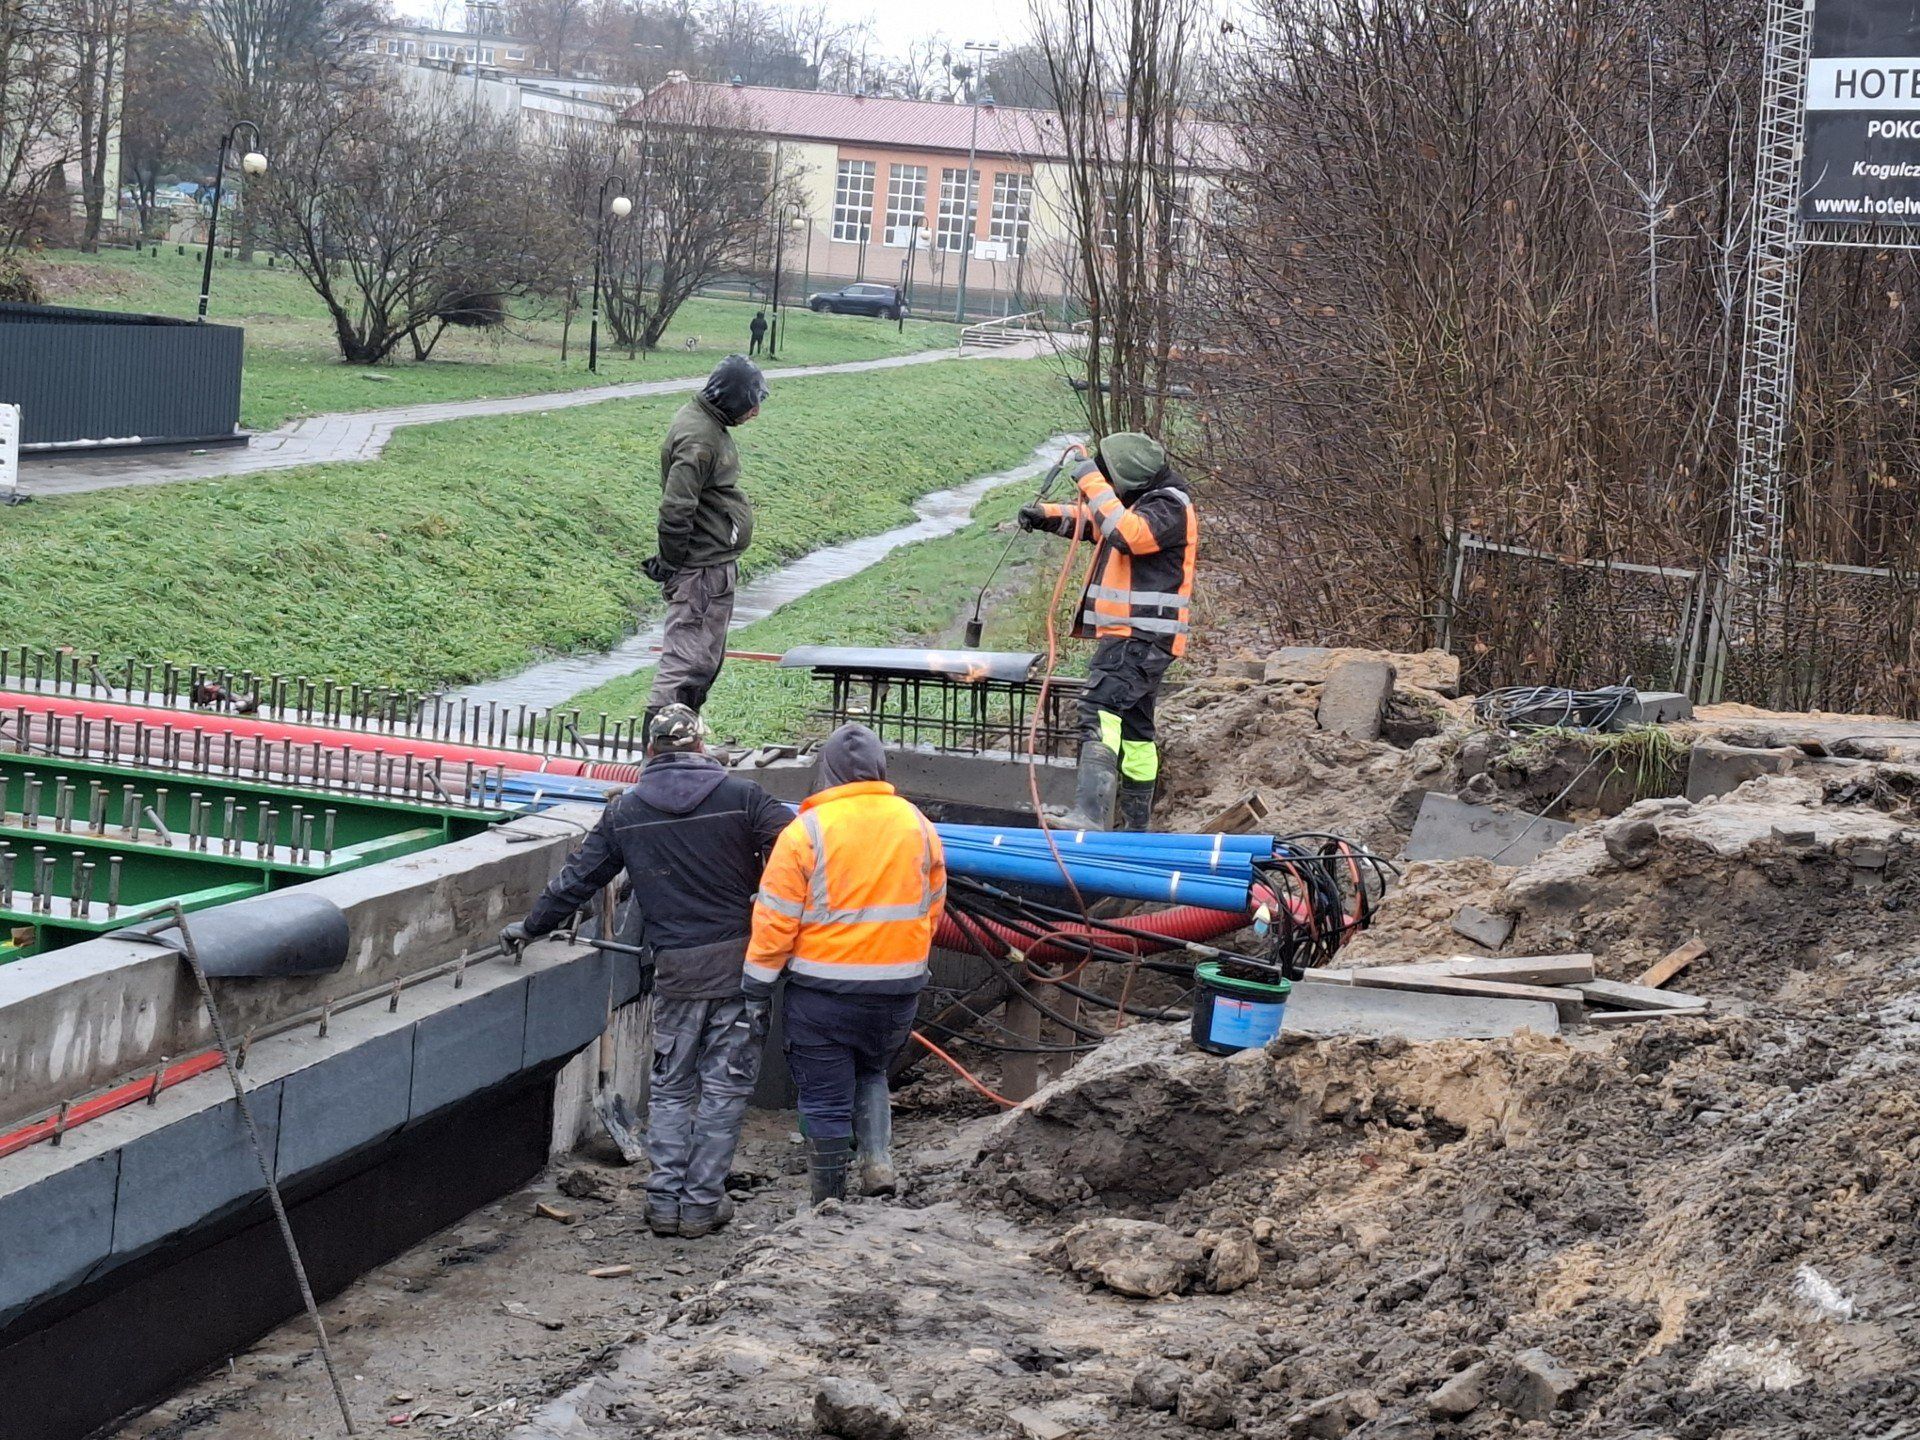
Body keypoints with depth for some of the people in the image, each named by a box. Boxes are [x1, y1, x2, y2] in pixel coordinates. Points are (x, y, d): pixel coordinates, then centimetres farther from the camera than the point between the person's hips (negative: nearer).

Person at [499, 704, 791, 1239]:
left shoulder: (627, 811, 6)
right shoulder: (741, 796, -3)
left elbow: (578, 878, 12)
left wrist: (531, 926, 26)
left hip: (676, 967, 2)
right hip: (740, 957, -2)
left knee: (671, 1086, 14)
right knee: (724, 1085, 6)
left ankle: (665, 1199, 11)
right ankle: (702, 1202, 7)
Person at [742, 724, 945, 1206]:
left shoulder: (805, 831, -12)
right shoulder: (917, 825, 2)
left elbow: (775, 919, -11)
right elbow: (932, 910, 12)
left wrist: (756, 988, -1)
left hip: (823, 990, -4)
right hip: (899, 989, 4)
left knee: (825, 1098, 8)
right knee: (871, 1074, 27)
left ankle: (827, 1202, 15)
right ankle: (878, 1158, 7)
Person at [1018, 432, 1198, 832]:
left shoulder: (1170, 508, -14)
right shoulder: (1141, 501, 17)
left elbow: (1127, 534, -31)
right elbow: (1090, 520, 29)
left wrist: (1093, 483, -24)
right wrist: (1047, 515, 11)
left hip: (1141, 638, -11)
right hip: (1129, 637, 11)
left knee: (1100, 710, -26)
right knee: (1133, 730, 18)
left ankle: (1089, 816, -41)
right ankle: (1137, 827, 28)